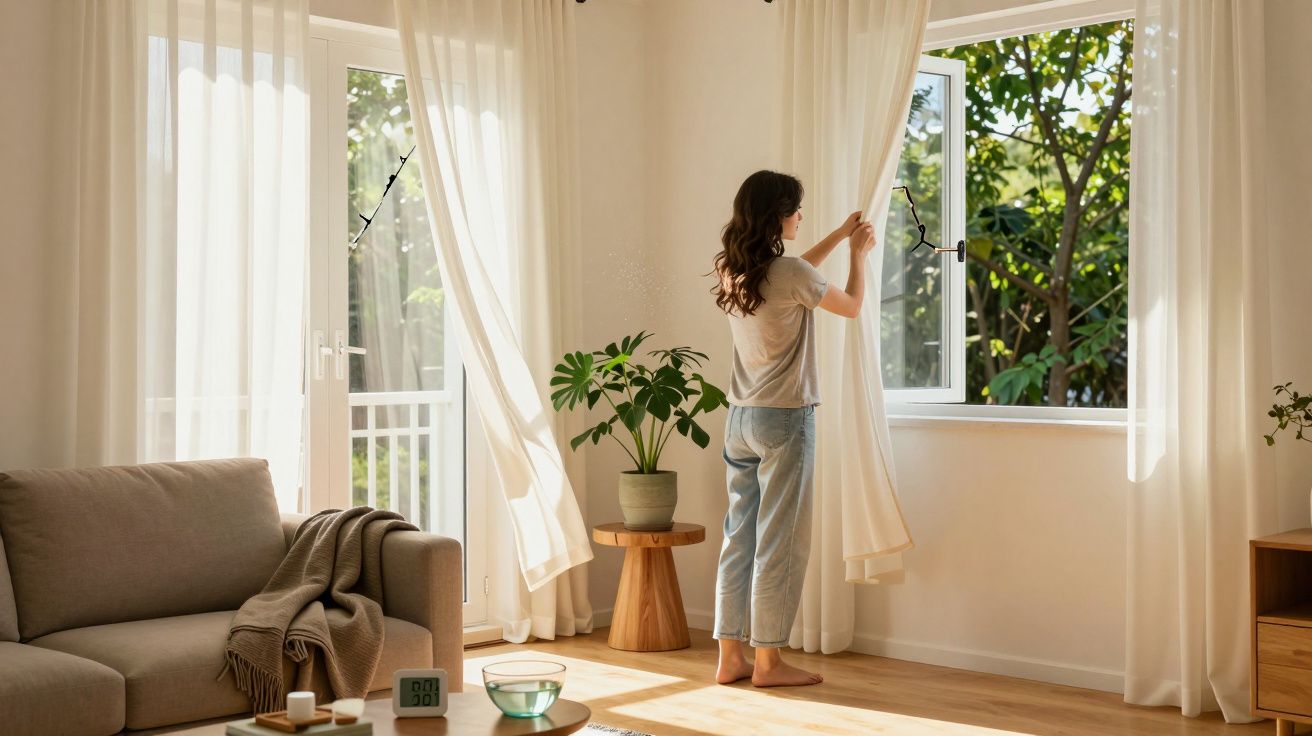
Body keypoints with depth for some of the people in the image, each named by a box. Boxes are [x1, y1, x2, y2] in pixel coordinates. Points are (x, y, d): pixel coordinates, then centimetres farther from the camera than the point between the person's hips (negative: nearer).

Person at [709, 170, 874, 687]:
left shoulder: (731, 271, 6)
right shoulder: (790, 273, -16)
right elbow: (851, 306, 1)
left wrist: (839, 236, 29)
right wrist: (858, 254, 17)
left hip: (740, 420, 8)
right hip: (784, 418, -7)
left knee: (740, 536, 10)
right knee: (779, 542, 0)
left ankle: (730, 656, 15)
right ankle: (767, 661, 7)